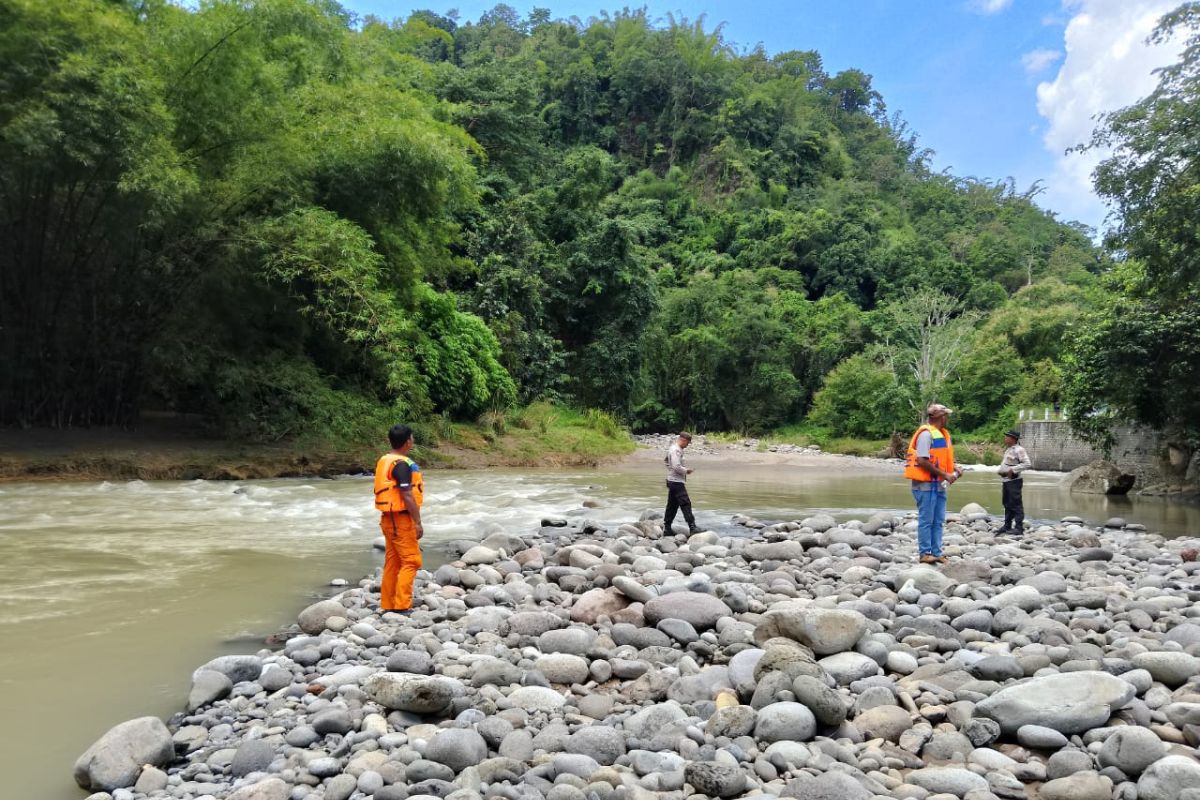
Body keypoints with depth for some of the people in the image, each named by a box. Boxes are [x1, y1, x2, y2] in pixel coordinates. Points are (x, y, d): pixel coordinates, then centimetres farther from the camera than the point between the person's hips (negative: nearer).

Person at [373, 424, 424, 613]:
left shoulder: (383, 461, 10)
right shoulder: (402, 464, -18)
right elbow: (407, 496, -21)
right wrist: (418, 522, -17)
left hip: (388, 518, 9)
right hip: (402, 519, -9)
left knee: (392, 562, 13)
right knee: (410, 561, -4)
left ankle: (388, 605, 17)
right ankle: (402, 606, -5)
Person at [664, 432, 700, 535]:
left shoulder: (674, 449, 15)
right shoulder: (676, 450, -17)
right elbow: (676, 467, -25)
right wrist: (686, 471, -9)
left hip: (673, 481, 11)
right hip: (677, 482, -11)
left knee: (672, 505, 14)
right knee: (686, 504, -11)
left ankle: (666, 527, 18)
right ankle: (692, 528, -12)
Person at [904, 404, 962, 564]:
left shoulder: (942, 433, 14)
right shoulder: (926, 434, -15)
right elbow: (923, 461, -21)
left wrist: (954, 468, 6)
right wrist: (944, 474, -19)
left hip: (939, 484, 9)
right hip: (926, 484, -9)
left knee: (938, 520, 12)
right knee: (926, 520, -3)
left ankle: (936, 553, 19)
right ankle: (925, 553, 4)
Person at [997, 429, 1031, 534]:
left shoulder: (1019, 450, -13)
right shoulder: (1009, 450, 15)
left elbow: (1028, 464, -21)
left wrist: (1013, 469, -21)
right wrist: (1001, 471, 11)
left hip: (1013, 481, -10)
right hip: (1006, 480, 10)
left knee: (1015, 504, -6)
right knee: (1007, 504, 15)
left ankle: (1019, 527, -2)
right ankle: (1007, 526, 24)